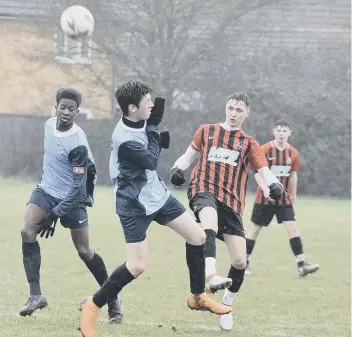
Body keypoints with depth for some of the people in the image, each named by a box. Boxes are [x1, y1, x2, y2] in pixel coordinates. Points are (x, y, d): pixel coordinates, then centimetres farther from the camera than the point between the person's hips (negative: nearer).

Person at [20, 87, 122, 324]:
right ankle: (36, 295, -16)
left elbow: (78, 186, -22)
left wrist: (55, 214, -22)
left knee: (84, 251, 0)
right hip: (45, 191, 6)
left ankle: (112, 299, 20)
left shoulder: (78, 143, -23)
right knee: (27, 231, -18)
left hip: (72, 198, -6)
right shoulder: (50, 124, -2)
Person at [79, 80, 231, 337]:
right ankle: (93, 306, 4)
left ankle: (198, 296, 22)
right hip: (134, 205, -8)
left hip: (156, 193, 9)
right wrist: (153, 127, -18)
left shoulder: (140, 121, -4)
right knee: (138, 265, -11)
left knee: (197, 236, 7)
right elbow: (152, 161, -22)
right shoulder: (124, 139, -31)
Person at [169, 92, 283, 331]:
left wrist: (274, 184, -19)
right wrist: (178, 168, 0)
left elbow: (264, 171, 4)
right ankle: (211, 276, -56)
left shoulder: (249, 144, 15)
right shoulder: (207, 132, 16)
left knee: (240, 261, -3)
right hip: (204, 190, -2)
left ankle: (227, 306, 20)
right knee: (210, 222, -39)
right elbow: (190, 155, 23)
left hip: (232, 203, 2)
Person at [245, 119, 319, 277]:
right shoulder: (265, 150, -11)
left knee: (293, 227, -9)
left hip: (284, 198, 3)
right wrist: (265, 189, -27)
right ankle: (245, 263, 18)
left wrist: (293, 194, 19)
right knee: (255, 228, 5)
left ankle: (301, 265, -11)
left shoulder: (293, 153, 1)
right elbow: (257, 173, -12)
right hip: (264, 197, -3)